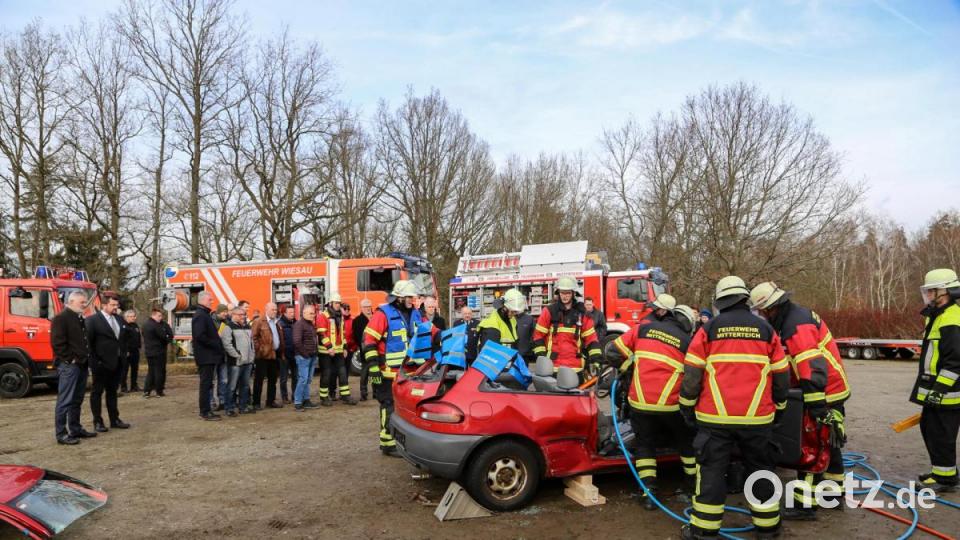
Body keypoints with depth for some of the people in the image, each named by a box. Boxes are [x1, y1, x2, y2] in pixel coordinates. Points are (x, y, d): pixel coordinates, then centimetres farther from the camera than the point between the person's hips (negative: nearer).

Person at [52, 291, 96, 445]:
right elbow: (57, 343, -17)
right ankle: (61, 434, -3)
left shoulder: (80, 319, 18)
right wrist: (71, 359, -16)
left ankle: (75, 429, 22)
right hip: (68, 365, -9)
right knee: (65, 401, -6)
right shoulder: (61, 318, -9)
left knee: (77, 400, 14)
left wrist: (85, 357, 13)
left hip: (81, 364, 9)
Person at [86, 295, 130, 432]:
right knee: (97, 392, 5)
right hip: (101, 363, -7)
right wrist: (94, 360, -14)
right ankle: (98, 422, 11)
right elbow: (88, 341, -12)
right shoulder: (92, 320, -10)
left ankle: (114, 419, 23)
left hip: (116, 363, 7)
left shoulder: (118, 319, 9)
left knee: (112, 391, 15)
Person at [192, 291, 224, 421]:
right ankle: (205, 412, 0)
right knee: (206, 383, -5)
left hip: (209, 356, 10)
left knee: (207, 383, 14)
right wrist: (215, 344, -18)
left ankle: (206, 410, 20)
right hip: (206, 356, -10)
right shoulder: (200, 315, -14)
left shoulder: (205, 315, 18)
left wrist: (217, 344, 10)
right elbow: (200, 336, -24)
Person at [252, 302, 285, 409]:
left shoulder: (276, 323, 17)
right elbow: (253, 337, -13)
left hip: (275, 354, 7)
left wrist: (281, 351, 12)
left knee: (273, 380, 12)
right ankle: (256, 402, 6)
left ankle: (271, 401, 20)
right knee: (259, 379, 0)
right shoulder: (258, 322, -6)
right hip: (263, 355, -7)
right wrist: (258, 349, -16)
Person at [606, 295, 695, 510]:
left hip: (640, 402, 1)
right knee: (687, 442, 24)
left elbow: (614, 353, 2)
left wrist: (629, 368, 17)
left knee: (644, 444, 16)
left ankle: (648, 492, 9)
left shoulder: (642, 329, 3)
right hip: (671, 405, -1)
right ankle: (694, 482, 38)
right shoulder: (687, 342, 0)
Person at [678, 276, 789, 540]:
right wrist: (779, 407, 23)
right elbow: (781, 376, 10)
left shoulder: (708, 329, 0)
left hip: (715, 417, -2)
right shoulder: (765, 329, 6)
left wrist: (687, 407, 8)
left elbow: (692, 374, -2)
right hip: (757, 417, 2)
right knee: (760, 469, 17)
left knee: (712, 470, 5)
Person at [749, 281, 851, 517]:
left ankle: (806, 504, -1)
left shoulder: (797, 325, -24)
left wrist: (816, 405, -31)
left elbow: (813, 367, -31)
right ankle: (834, 491, 36)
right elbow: (799, 360, 18)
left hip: (824, 392, -11)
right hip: (833, 389, 11)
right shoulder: (795, 316, 10)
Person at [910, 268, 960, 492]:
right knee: (928, 428, 18)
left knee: (940, 434, -3)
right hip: (935, 389, 11)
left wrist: (939, 388, -23)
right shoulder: (938, 316, 15)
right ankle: (940, 471, 30)